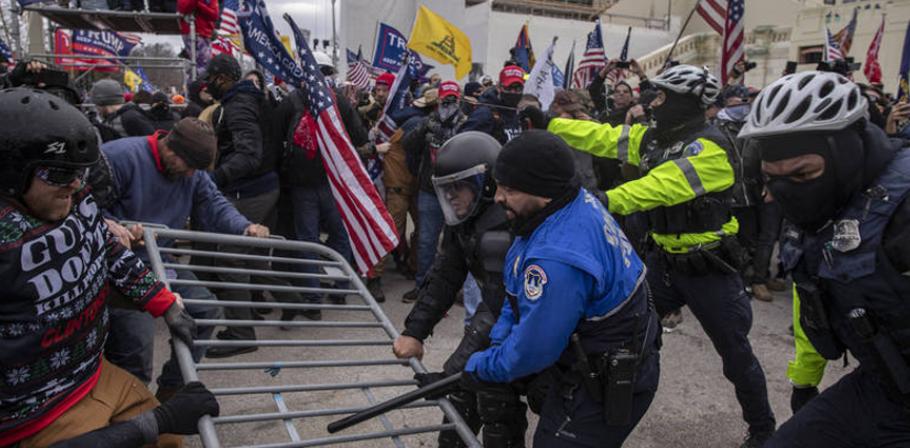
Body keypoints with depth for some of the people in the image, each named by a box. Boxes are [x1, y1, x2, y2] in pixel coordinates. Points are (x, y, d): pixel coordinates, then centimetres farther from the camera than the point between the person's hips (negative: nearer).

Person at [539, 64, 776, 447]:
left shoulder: (709, 148, -21)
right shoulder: (652, 138, 2)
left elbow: (662, 186, -34)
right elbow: (601, 138, -2)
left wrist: (607, 201, -45)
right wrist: (547, 123, -10)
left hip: (708, 265, -6)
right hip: (664, 259, 6)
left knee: (734, 352, 8)